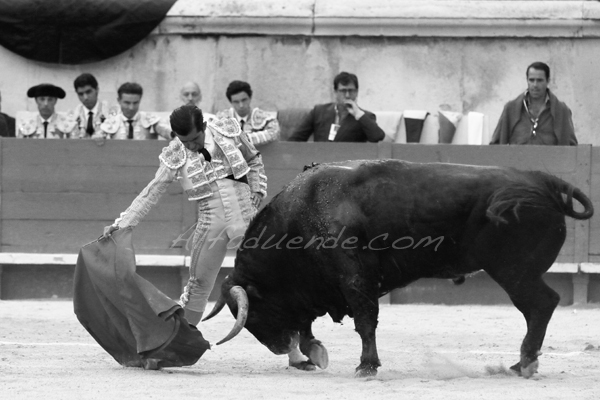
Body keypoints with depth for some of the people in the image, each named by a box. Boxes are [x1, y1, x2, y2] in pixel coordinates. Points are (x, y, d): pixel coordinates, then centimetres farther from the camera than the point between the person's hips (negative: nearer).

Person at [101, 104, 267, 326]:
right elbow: (151, 192, -5)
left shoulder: (229, 131, -6)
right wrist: (121, 224, -11)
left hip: (245, 215, -1)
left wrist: (257, 191, 1)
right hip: (211, 222, 1)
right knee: (199, 281, 8)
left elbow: (254, 160, 13)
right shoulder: (175, 156, -7)